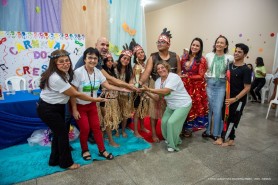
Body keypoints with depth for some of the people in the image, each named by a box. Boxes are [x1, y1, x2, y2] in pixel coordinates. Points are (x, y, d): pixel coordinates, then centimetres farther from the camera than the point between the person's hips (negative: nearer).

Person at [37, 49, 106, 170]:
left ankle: (54, 160, 35)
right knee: (62, 133, 1)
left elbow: (71, 92, 6)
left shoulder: (64, 73, -2)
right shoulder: (56, 78, -31)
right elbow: (76, 94, -26)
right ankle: (66, 162, 20)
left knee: (59, 132, 16)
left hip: (58, 106, 9)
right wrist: (95, 99, -18)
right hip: (48, 109, -9)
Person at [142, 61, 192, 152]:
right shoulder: (158, 81, 1)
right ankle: (170, 139, 28)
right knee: (164, 122, 1)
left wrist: (149, 89, -32)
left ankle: (173, 145, 9)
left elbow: (165, 91, -34)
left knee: (171, 122, -15)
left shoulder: (174, 77, -22)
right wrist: (147, 92, -20)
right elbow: (157, 97, -4)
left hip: (183, 105, -7)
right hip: (171, 106, 7)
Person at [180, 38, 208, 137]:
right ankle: (183, 127, 24)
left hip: (196, 88, -4)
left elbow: (201, 76, -10)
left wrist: (187, 77, -15)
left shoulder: (202, 60, -6)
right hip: (184, 86, 4)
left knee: (192, 107, 3)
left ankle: (189, 129, 22)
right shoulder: (185, 58, 9)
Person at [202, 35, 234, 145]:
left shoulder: (229, 58, 0)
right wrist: (206, 77, 0)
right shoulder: (208, 56, 4)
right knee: (208, 108, 7)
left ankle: (216, 134, 12)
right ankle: (207, 131, 22)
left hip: (221, 85, -1)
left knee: (217, 110, -2)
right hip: (209, 84, 1)